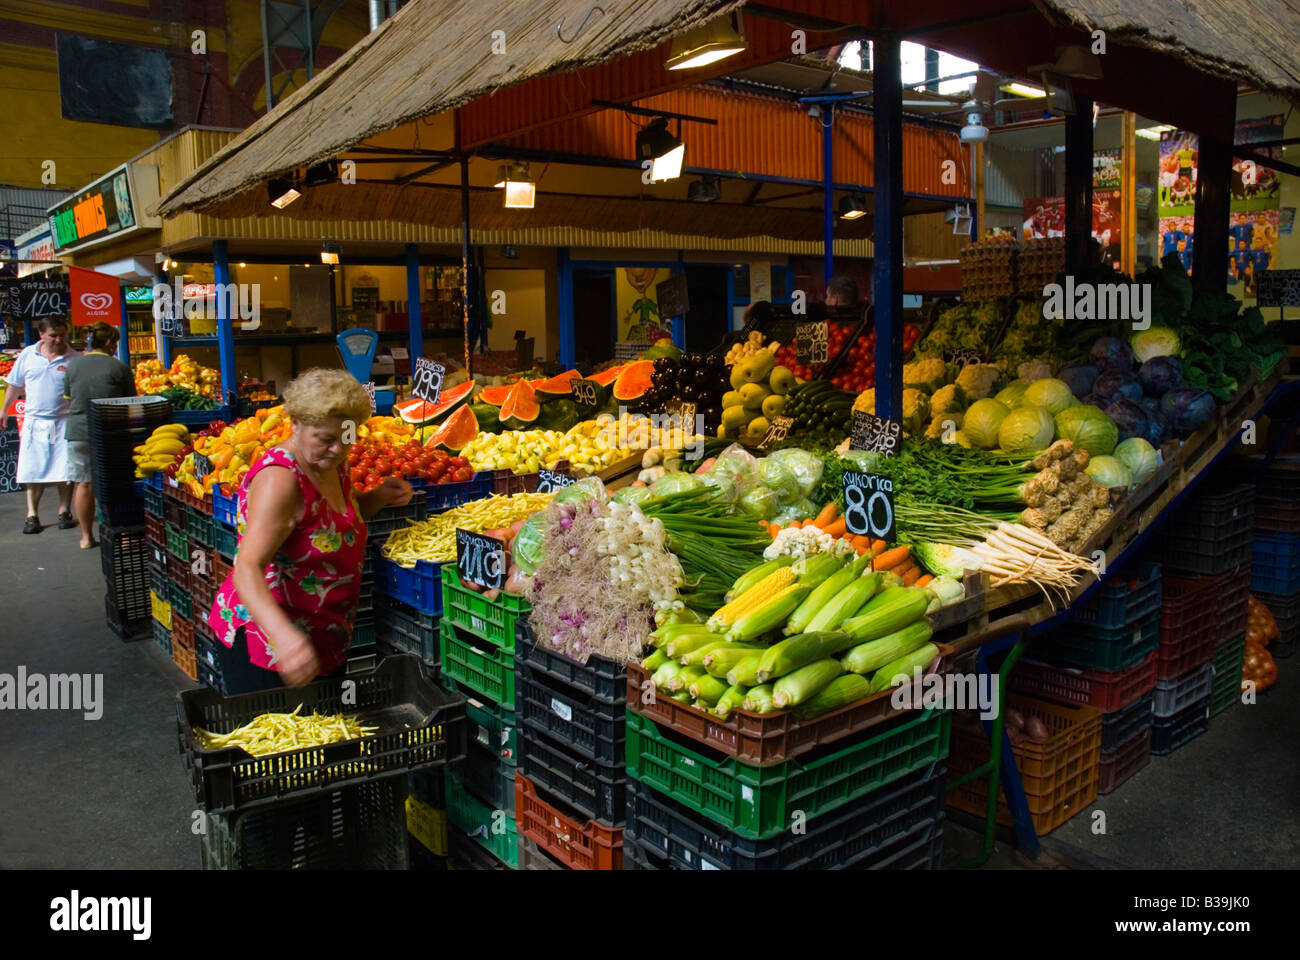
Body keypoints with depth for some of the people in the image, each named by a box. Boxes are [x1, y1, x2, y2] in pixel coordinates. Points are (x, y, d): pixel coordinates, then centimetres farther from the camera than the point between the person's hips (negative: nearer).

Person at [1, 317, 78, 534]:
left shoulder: (74, 359, -2)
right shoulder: (28, 355, 5)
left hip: (64, 422, -2)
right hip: (34, 421, 2)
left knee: (65, 471, 1)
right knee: (32, 471, 3)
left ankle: (64, 512, 14)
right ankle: (32, 515, 10)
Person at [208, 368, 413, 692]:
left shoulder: (331, 464, 1)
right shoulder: (279, 479, -25)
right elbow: (248, 569, -34)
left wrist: (379, 497, 1)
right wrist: (285, 636, -50)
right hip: (264, 641, -9)